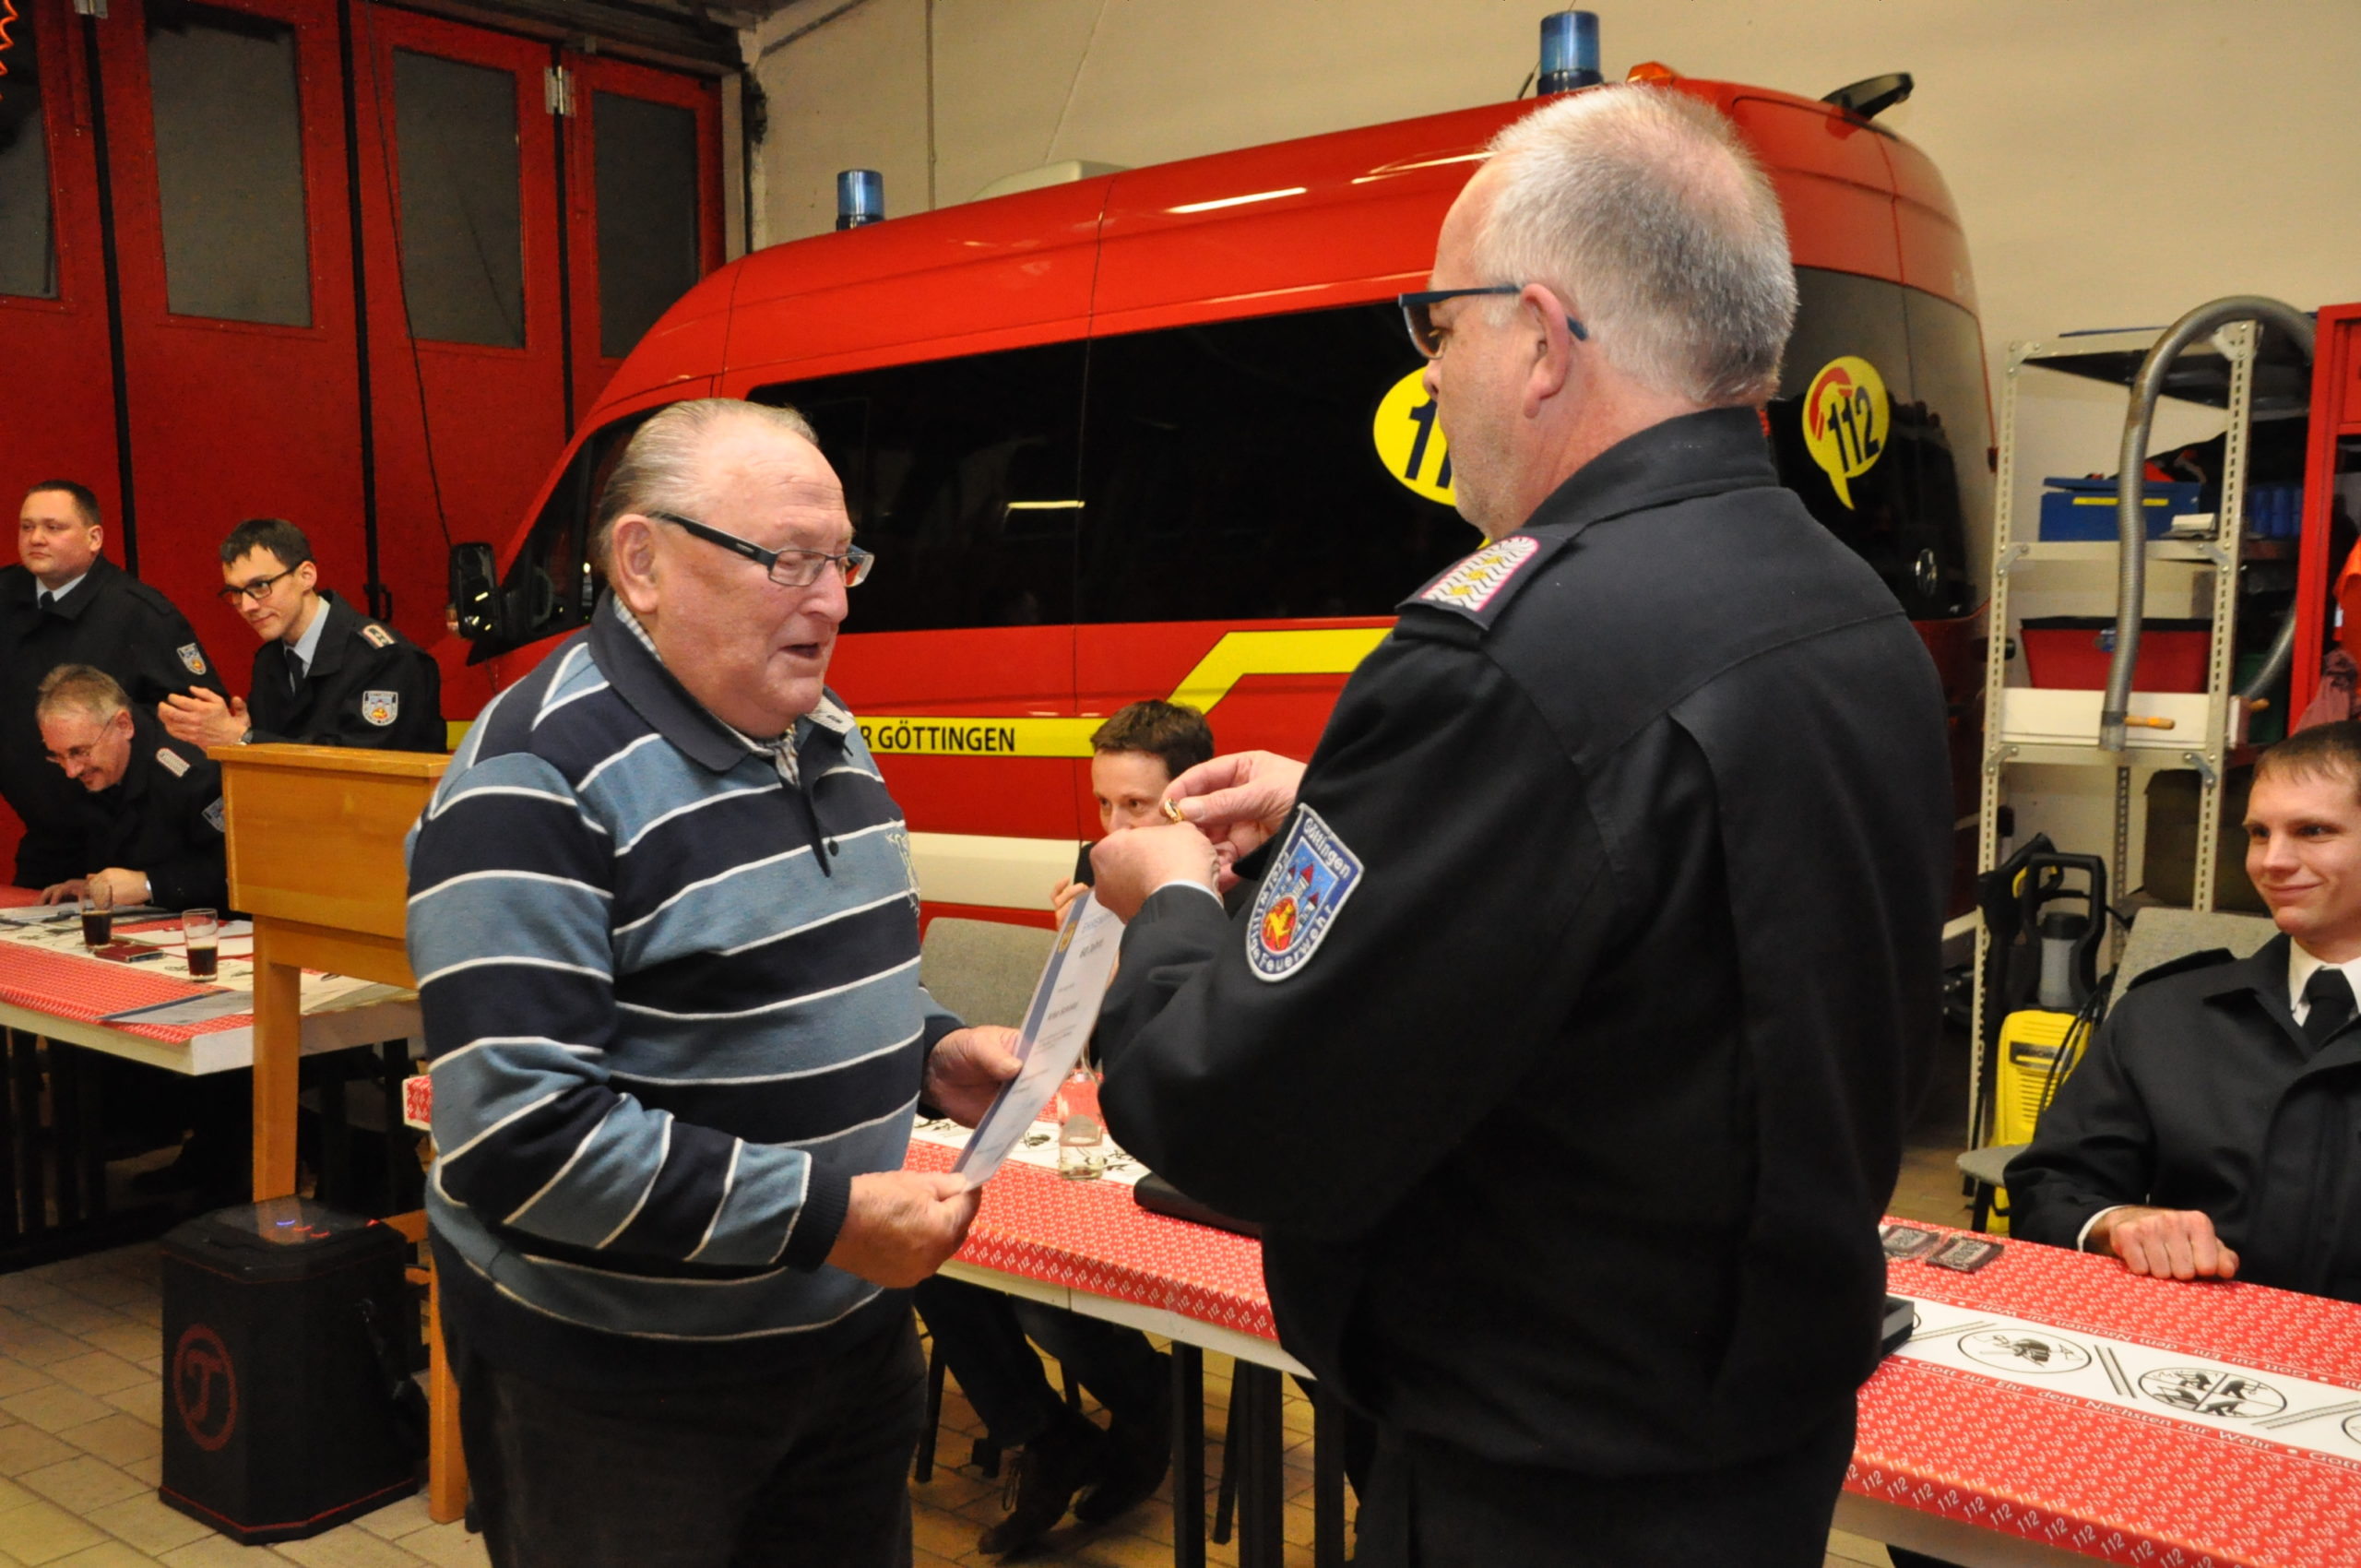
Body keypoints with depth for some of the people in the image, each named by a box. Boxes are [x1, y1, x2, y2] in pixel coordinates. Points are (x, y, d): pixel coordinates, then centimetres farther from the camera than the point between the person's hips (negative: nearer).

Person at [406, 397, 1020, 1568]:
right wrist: (826, 1217, -27)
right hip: (615, 1389, -7)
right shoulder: (535, 783, -21)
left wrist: (927, 1053, -1)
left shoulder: (828, 737, 6)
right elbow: (516, 1139, -26)